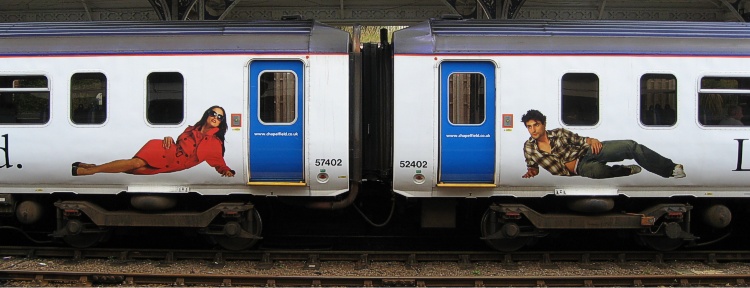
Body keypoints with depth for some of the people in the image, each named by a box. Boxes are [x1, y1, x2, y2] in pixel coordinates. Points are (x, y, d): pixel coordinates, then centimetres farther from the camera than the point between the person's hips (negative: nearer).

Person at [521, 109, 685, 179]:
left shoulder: (559, 133, 1)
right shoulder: (529, 147, 1)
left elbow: (580, 140, 8)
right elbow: (532, 164, 17)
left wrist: (591, 140, -16)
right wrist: (532, 170, -8)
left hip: (588, 152, 2)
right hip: (579, 168, -2)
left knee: (630, 146, -17)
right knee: (597, 170, -41)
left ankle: (670, 169, -6)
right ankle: (625, 171, -8)